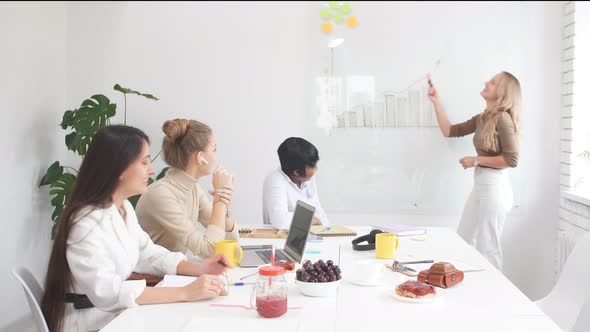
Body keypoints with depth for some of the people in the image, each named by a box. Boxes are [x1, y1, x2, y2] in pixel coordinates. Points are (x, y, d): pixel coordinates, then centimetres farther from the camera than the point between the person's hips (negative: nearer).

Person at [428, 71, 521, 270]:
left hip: (494, 187, -9)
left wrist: (476, 160, -13)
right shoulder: (481, 118, 10)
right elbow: (449, 131, 15)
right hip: (480, 185, 9)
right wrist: (436, 102, 14)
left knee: (487, 248, 2)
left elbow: (512, 160, -19)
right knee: (464, 244, 14)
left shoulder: (503, 118, -14)